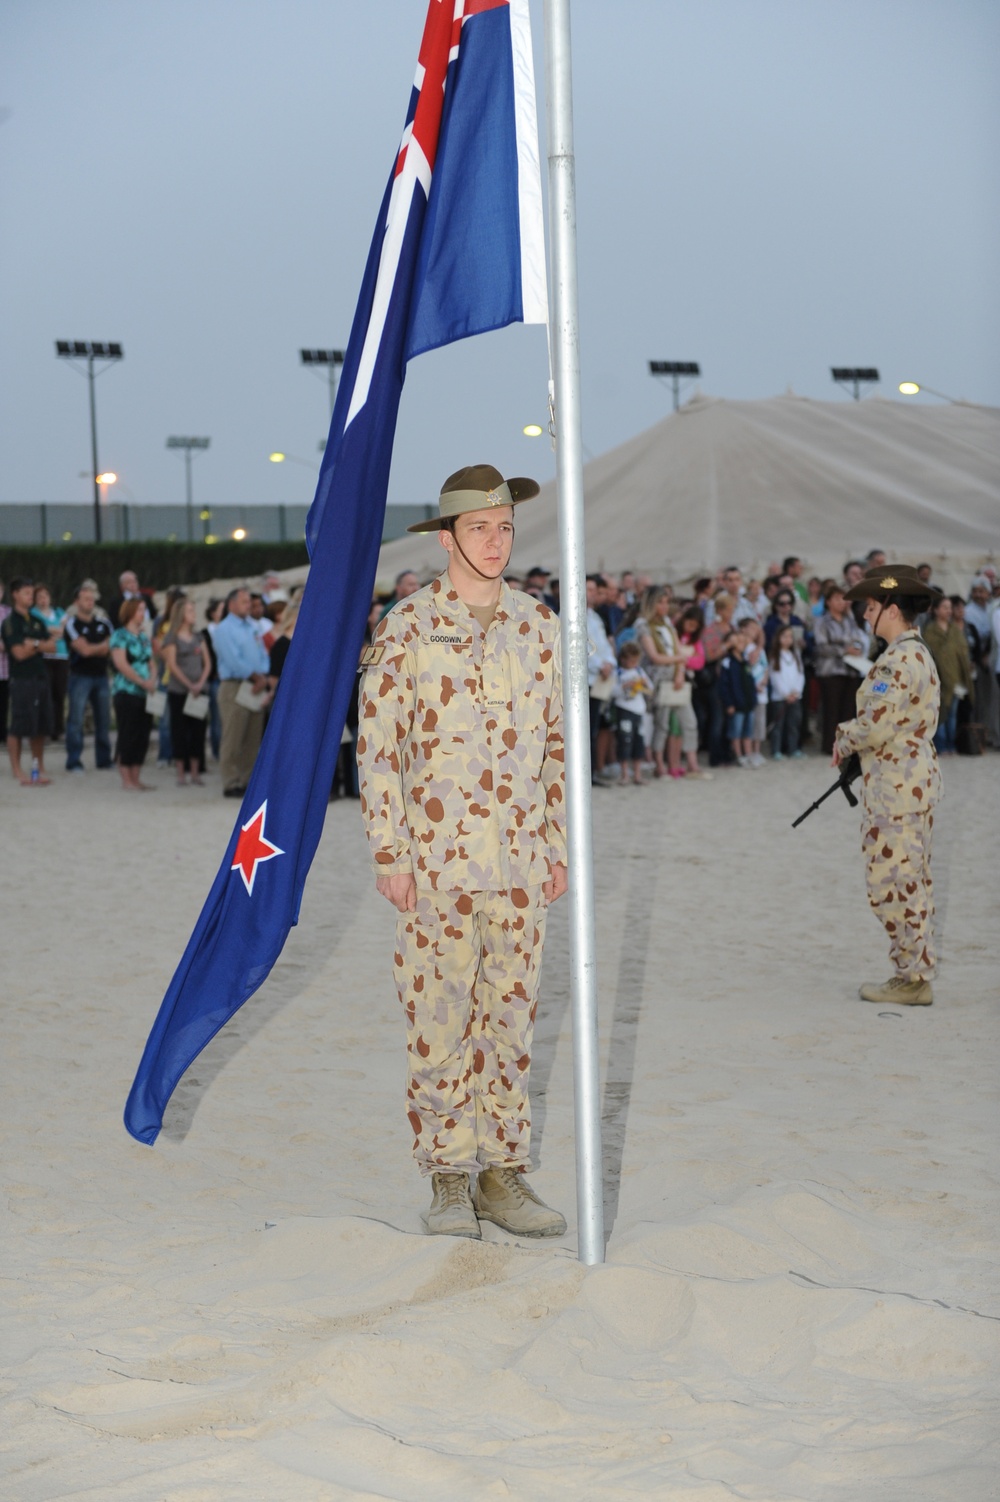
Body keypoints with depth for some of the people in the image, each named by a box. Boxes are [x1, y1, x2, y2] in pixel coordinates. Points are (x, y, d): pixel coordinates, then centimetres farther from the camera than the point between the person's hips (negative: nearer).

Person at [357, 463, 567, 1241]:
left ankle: (504, 1172, 16)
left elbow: (556, 743, 13)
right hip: (436, 861, -3)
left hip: (519, 862, 4)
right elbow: (378, 746, -4)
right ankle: (448, 1180, 9)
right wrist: (388, 852, -8)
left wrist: (558, 846, 9)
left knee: (510, 1017, 8)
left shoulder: (539, 626, 8)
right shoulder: (407, 628, -4)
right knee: (438, 1020, 0)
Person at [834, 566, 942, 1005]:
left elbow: (875, 729, -22)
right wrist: (851, 735, 7)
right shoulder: (917, 654, 13)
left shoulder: (897, 661, -19)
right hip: (914, 780, 10)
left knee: (892, 883, -4)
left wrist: (844, 742, -3)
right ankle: (915, 972, 20)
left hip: (896, 787, -10)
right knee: (910, 883, 14)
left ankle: (912, 979, 1)